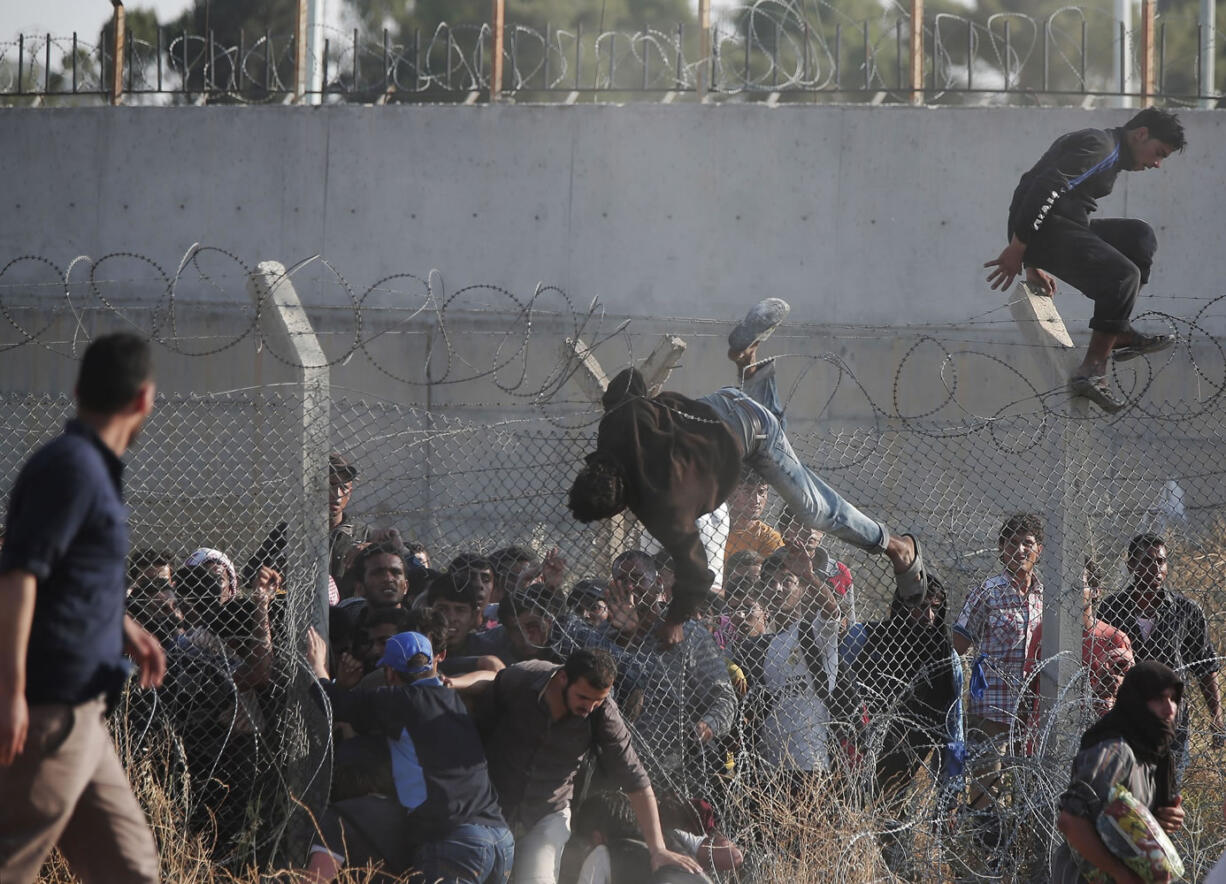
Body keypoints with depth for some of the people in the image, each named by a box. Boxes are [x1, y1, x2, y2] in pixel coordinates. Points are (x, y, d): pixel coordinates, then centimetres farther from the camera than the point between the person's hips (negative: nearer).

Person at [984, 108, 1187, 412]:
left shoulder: (1111, 157, 25)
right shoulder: (1100, 147, -10)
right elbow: (1047, 187, -22)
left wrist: (1034, 266, 29)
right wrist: (1018, 248, -24)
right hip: (1045, 229, -11)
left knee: (1139, 236, 16)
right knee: (1123, 274, -23)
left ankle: (1120, 334, 10)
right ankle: (1091, 372, -25)